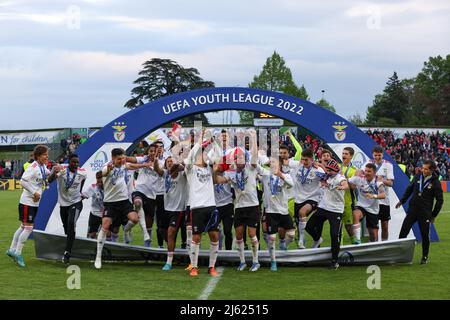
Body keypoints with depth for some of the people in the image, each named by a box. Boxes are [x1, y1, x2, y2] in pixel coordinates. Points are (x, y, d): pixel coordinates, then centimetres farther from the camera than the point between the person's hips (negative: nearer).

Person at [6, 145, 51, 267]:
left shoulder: (43, 167, 8)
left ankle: (12, 250, 22)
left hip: (35, 203, 9)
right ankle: (18, 253, 3)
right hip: (27, 202, -9)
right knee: (28, 227, -7)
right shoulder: (33, 167, -18)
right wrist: (34, 192, -20)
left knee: (24, 227, 14)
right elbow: (23, 181, -24)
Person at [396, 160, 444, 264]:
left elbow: (440, 200, -3)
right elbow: (409, 189, 17)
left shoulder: (435, 183, -8)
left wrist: (434, 215, -2)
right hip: (412, 210, 3)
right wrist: (402, 201, 16)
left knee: (425, 236, 4)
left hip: (425, 213, -3)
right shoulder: (417, 177, 2)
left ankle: (425, 257, 20)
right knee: (403, 232, -1)